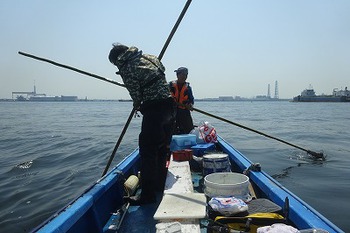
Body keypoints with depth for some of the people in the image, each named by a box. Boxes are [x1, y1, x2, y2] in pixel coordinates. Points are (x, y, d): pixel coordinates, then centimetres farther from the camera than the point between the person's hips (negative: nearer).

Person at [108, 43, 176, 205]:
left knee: (147, 151, -1)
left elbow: (136, 95, -6)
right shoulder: (150, 57, 15)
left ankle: (148, 195, 4)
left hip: (154, 108, -8)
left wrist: (138, 104, 16)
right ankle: (159, 186, 31)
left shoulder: (126, 67, -6)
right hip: (170, 103, 9)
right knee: (162, 148, 17)